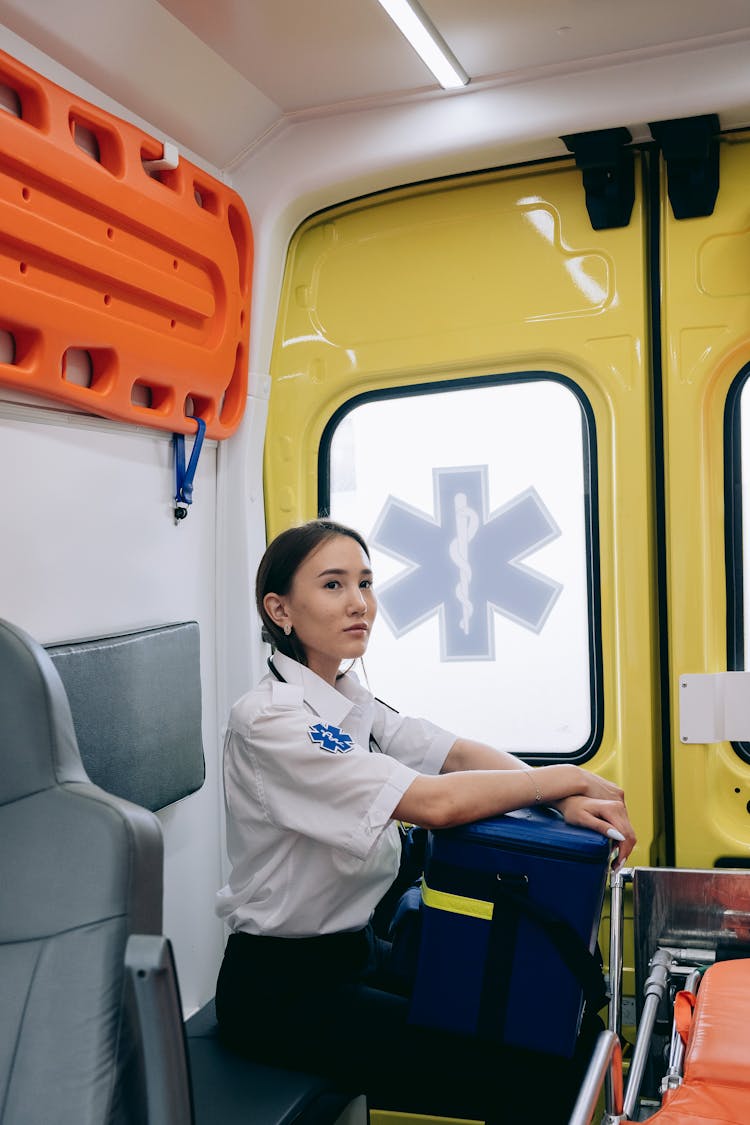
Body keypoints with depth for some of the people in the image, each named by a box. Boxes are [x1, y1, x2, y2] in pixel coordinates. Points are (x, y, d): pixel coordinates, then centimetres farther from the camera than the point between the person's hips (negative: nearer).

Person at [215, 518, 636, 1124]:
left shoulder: (348, 700, 6)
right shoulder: (269, 720, -22)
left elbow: (456, 753, -3)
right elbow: (433, 802, -29)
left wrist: (567, 799, -19)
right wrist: (567, 779, -17)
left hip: (356, 951, 9)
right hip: (284, 988, -9)